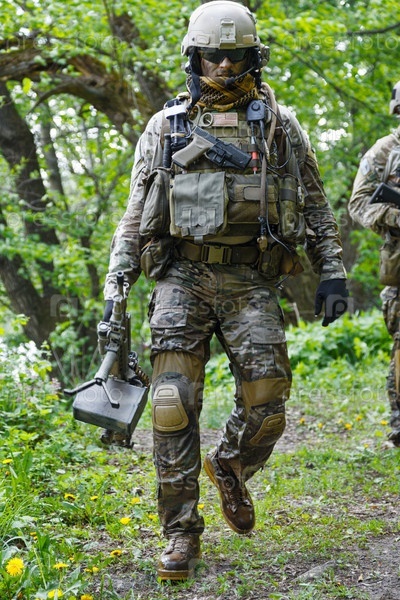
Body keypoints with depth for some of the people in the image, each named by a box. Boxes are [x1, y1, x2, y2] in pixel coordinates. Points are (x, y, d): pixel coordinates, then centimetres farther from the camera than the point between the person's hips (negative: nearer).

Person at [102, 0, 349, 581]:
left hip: (251, 283, 0)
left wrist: (333, 272, 3)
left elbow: (315, 206, 13)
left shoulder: (279, 124, 12)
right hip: (182, 278, 0)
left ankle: (230, 467, 27)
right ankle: (181, 534, 2)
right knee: (174, 405, -8)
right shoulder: (165, 126, 12)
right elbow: (136, 214, 13)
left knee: (266, 405, -7)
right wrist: (115, 287, 6)